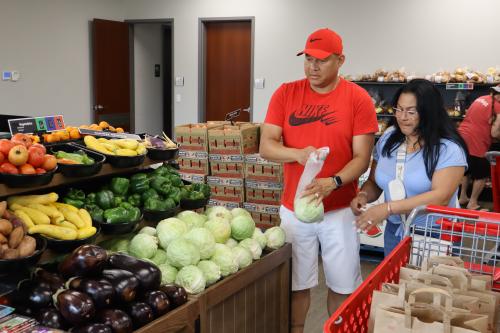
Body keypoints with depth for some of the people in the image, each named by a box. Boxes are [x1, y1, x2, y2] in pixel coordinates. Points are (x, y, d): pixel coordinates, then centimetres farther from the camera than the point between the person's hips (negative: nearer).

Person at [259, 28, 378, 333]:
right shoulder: (285, 93, 0)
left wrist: (333, 183, -25)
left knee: (342, 286, 10)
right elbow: (266, 146, -3)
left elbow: (361, 157, -8)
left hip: (339, 210, -1)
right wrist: (298, 154, -23)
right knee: (296, 284, 12)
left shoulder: (358, 98, -6)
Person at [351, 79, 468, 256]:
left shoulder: (449, 148, -15)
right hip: (394, 232, 5)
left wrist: (388, 208, -30)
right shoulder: (388, 138, 1)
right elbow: (373, 182, 9)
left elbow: (441, 197, -24)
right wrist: (363, 196, -14)